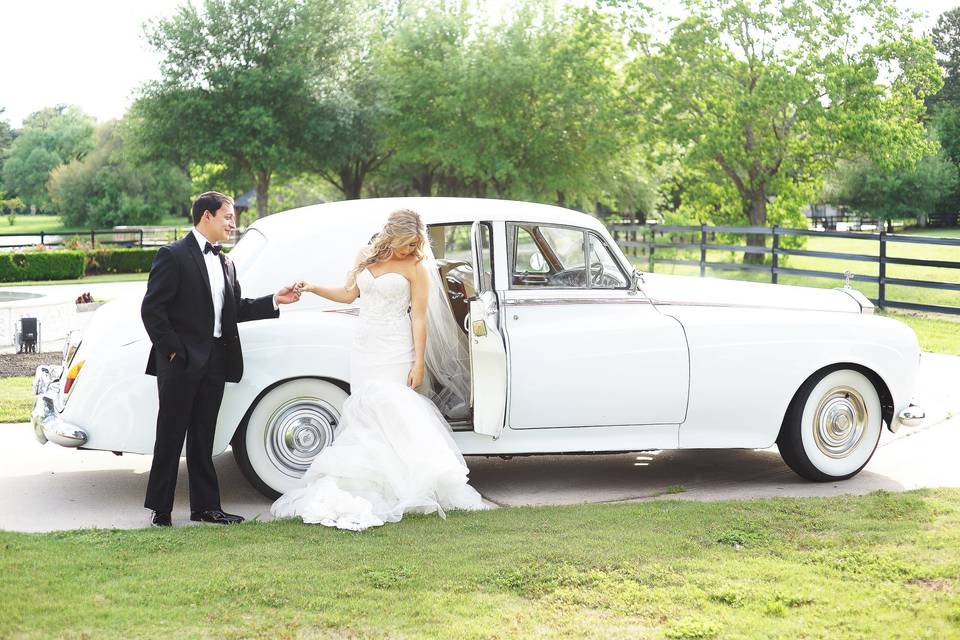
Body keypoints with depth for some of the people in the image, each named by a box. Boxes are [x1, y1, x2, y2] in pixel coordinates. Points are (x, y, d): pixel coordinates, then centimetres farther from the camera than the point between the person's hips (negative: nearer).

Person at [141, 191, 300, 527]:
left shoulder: (226, 263, 16)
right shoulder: (173, 256, -8)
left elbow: (236, 309, 16)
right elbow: (151, 308, -11)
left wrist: (275, 300, 6)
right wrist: (172, 349, -13)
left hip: (215, 361, 7)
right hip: (181, 361, -7)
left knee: (203, 438, 12)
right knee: (171, 436, 1)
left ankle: (205, 506, 18)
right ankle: (160, 508, 9)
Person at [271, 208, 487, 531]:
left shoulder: (414, 267, -5)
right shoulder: (366, 257, 10)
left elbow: (419, 317, -8)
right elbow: (348, 294, 20)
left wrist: (418, 363, -13)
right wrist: (313, 288, 9)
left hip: (395, 351, -5)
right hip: (365, 347, 5)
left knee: (392, 411, -12)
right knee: (367, 413, 1)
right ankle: (366, 488, 1)